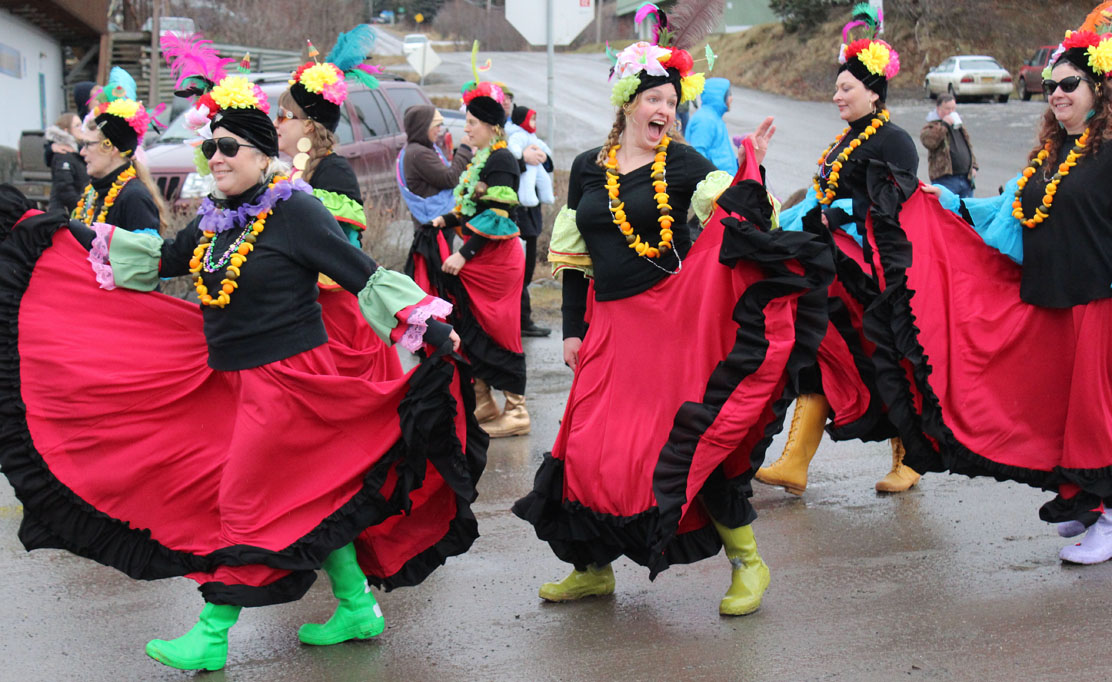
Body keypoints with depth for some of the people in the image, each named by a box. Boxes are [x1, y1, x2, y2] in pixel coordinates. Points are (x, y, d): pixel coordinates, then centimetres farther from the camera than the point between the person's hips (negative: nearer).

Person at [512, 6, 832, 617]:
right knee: (590, 445, 4)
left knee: (690, 444, -5)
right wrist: (573, 329, 10)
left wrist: (752, 166, -20)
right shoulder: (588, 169, 10)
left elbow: (740, 223, -8)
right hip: (611, 327, 4)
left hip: (676, 315, -4)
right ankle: (593, 570, 21)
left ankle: (747, 563, 9)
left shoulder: (685, 165, 0)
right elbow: (572, 256, 14)